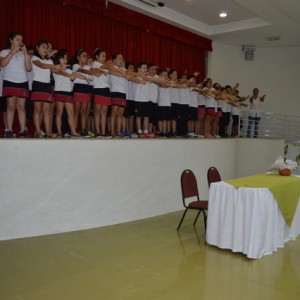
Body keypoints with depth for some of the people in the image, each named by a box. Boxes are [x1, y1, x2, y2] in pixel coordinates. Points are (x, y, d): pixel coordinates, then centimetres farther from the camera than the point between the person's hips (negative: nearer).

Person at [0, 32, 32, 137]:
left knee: (21, 106, -3)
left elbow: (29, 68, 7)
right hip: (10, 82, -2)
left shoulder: (23, 54, 19)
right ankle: (9, 130, -6)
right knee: (11, 106, -8)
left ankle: (23, 130, -6)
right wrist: (13, 51, -7)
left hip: (22, 82, 2)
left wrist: (25, 53, 1)